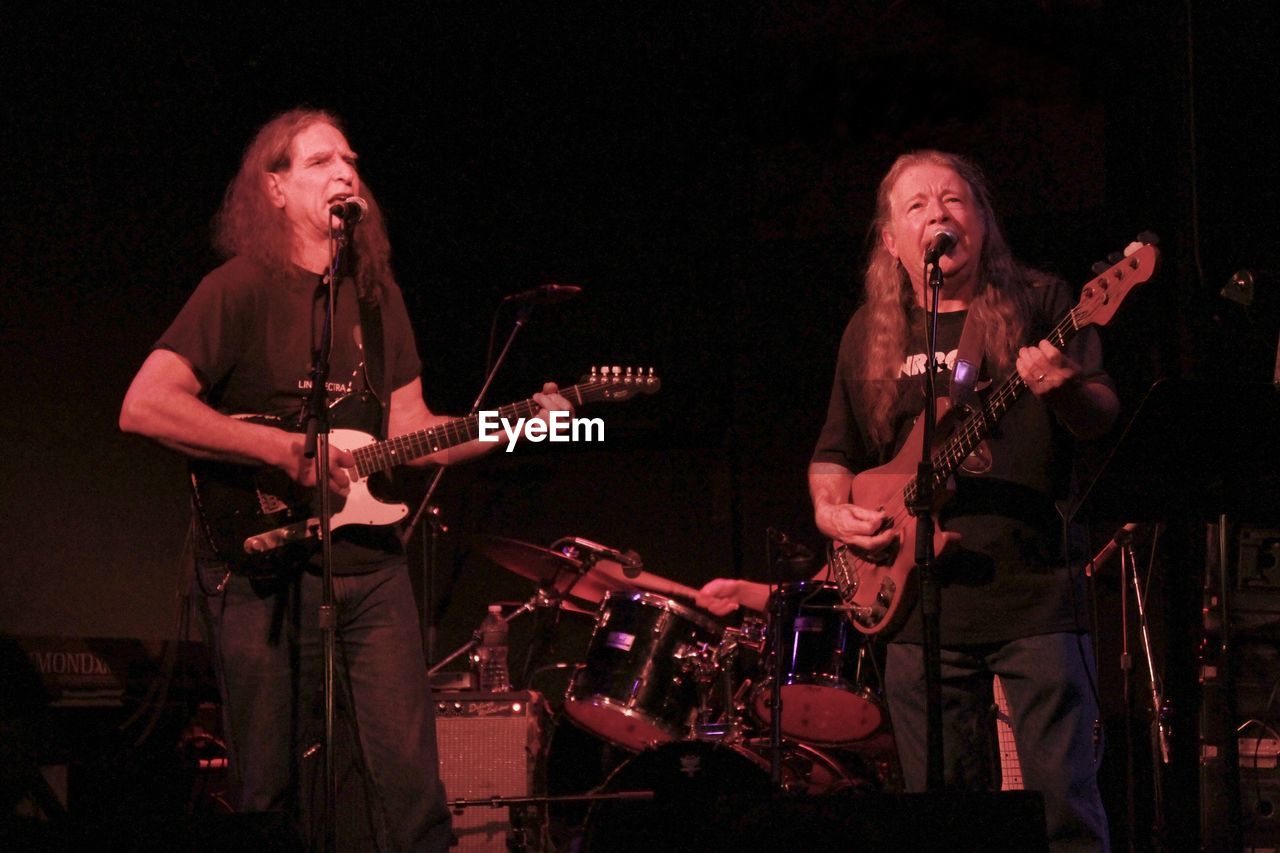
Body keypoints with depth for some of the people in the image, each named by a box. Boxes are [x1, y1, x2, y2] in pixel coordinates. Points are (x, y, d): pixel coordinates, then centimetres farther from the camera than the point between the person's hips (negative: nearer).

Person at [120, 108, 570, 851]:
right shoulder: (243, 289, -7)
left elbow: (409, 429, 14)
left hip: (371, 563, 5)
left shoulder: (376, 294, 14)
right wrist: (287, 450, -20)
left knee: (413, 784, -1)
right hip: (265, 569, -5)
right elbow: (144, 406, -17)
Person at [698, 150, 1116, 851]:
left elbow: (1101, 416, -5)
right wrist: (831, 510, 1)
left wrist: (1065, 386, -27)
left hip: (1036, 591, -3)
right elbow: (834, 451, 21)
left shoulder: (1037, 306, 4)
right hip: (920, 603, 3)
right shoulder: (871, 334, 14)